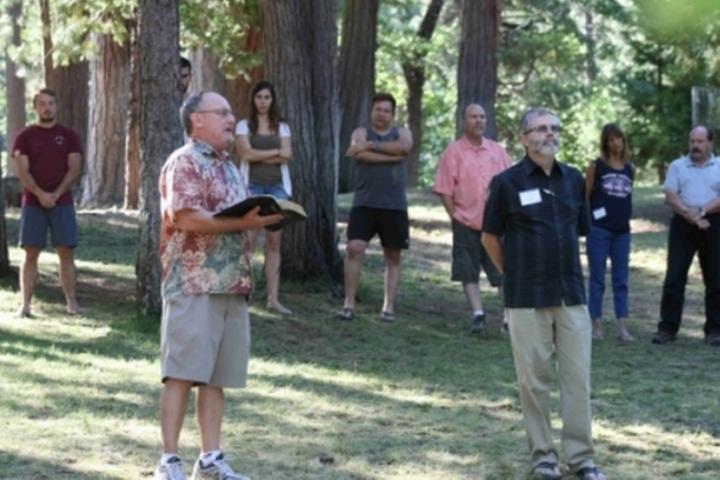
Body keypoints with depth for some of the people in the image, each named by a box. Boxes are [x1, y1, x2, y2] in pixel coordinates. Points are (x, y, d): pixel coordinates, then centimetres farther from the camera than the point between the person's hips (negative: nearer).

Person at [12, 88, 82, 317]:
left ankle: (71, 302, 0)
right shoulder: (25, 137, 5)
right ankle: (25, 303, -1)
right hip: (32, 203, 0)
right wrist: (40, 194, -17)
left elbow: (74, 169, 0)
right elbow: (22, 171, -3)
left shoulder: (68, 135, 6)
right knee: (31, 253, -1)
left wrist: (56, 194, -12)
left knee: (66, 252, -2)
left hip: (62, 202, 0)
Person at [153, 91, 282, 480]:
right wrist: (243, 224, -19)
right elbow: (187, 218, -19)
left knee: (217, 376, 8)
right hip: (194, 285, -8)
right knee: (182, 374, -7)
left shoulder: (230, 168, 20)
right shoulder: (183, 163, -8)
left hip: (232, 286, 8)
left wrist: (262, 218, 9)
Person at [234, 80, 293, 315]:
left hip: (278, 187, 3)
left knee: (274, 243, 1)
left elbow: (286, 156, 0)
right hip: (252, 186, -3)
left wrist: (259, 156, -6)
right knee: (248, 240, -12)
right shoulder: (244, 125, 7)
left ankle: (273, 298, 1)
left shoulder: (282, 127, 15)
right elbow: (246, 153, -8)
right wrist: (275, 152, -3)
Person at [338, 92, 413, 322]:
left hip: (394, 206, 1)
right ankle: (349, 304, -7)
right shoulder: (361, 133, 8)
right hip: (364, 203, -1)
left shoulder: (402, 133, 11)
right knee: (354, 248, -13)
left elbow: (404, 147, -14)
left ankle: (388, 307, 11)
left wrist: (371, 145, -13)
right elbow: (361, 154, -14)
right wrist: (393, 156, -14)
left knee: (393, 256, 5)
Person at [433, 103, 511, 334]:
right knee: (469, 273, 2)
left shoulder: (497, 150, 10)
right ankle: (478, 314, 5)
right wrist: (455, 217, -7)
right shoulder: (454, 151, 0)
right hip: (466, 223, -2)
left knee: (503, 272, 1)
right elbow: (444, 190, -3)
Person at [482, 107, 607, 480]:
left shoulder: (574, 179, 6)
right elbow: (490, 237, 5)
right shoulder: (507, 182, -4)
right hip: (527, 299, -3)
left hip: (572, 295, 3)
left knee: (578, 378, 3)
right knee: (534, 379, 3)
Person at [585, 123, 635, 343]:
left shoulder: (630, 169, 9)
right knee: (597, 279, 2)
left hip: (622, 230, 4)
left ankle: (622, 328, 6)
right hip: (599, 230, -4)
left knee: (621, 280, 4)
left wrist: (625, 217, 12)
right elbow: (585, 197, -1)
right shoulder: (596, 166, -2)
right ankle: (597, 325, 8)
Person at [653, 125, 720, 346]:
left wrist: (702, 211, -17)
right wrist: (691, 215, -15)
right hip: (682, 225, 0)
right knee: (674, 278, -3)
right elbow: (671, 197, -2)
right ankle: (667, 328, -1)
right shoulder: (677, 166, 10)